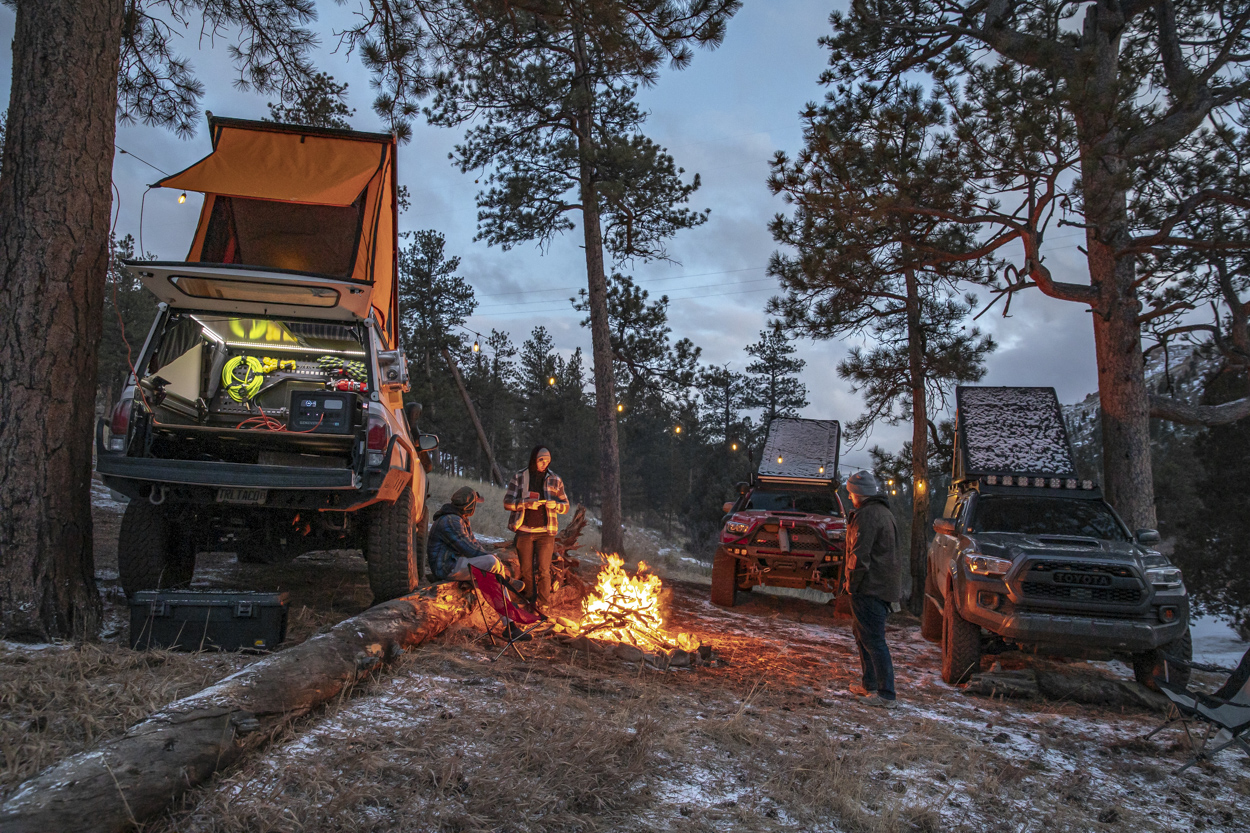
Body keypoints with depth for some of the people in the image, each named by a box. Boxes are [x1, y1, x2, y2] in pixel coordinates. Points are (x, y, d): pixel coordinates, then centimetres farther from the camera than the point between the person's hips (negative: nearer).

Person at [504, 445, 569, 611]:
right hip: (524, 531, 1)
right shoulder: (519, 477, 3)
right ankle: (531, 604, 19)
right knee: (526, 571, 6)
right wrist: (526, 504, -17)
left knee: (543, 571, -5)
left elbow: (566, 506, 9)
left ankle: (544, 607, 3)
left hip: (545, 532, 0)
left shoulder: (555, 480, 6)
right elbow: (507, 502, 0)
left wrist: (555, 504, -14)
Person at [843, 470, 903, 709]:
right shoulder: (885, 513, 17)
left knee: (874, 640, -6)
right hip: (884, 587, 10)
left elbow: (860, 556, -22)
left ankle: (886, 695, -3)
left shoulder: (867, 514, -16)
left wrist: (852, 584, -13)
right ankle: (870, 685, 28)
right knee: (863, 635, 20)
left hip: (870, 588, -10)